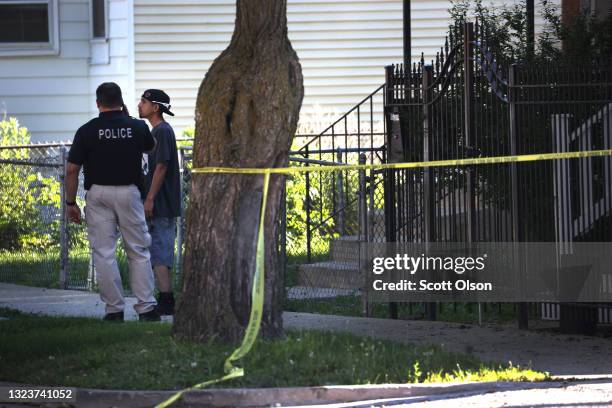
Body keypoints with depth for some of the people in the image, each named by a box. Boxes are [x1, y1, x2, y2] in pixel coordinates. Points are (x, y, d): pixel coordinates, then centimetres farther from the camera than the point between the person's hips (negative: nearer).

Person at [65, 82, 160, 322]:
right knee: (139, 252, 9)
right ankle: (146, 307, 5)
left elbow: (72, 170, -4)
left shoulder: (87, 131, -4)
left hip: (98, 194, -1)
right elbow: (151, 147, 24)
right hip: (129, 192, 1)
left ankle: (114, 309, 2)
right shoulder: (138, 127, 1)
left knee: (103, 253, 3)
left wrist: (71, 203, 5)